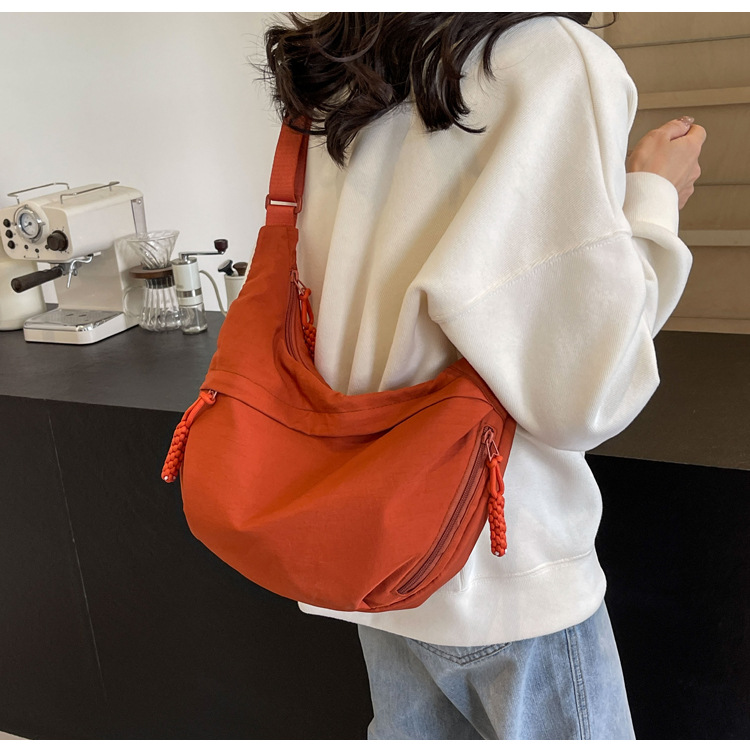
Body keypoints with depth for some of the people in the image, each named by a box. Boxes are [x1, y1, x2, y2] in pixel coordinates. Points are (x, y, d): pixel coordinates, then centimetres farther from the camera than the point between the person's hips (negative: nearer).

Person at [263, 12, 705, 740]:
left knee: (411, 731, 26)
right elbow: (579, 393, -21)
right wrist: (653, 197, -6)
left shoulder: (335, 90, 4)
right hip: (503, 569, -6)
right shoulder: (558, 60, -16)